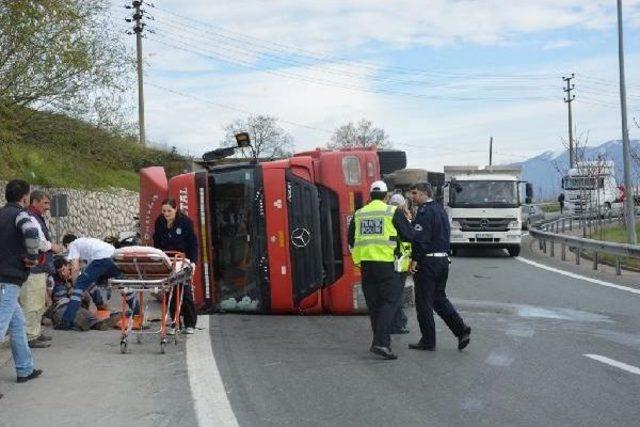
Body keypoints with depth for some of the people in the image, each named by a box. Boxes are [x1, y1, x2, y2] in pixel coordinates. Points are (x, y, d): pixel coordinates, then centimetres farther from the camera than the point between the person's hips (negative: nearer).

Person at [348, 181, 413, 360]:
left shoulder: (359, 214, 12)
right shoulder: (393, 212, -2)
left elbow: (351, 241, 17)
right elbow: (409, 236, -1)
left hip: (366, 263, 5)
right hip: (387, 263, -5)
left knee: (373, 303, 13)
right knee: (389, 301, -2)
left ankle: (381, 341, 21)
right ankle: (381, 342, -14)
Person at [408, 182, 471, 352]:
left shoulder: (424, 211, -14)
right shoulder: (440, 210, 15)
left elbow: (420, 238, -21)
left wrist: (415, 260, -17)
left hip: (427, 261, -9)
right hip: (443, 259, 9)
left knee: (424, 302, 1)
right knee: (439, 298, 18)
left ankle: (428, 341, 7)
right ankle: (461, 330, 7)